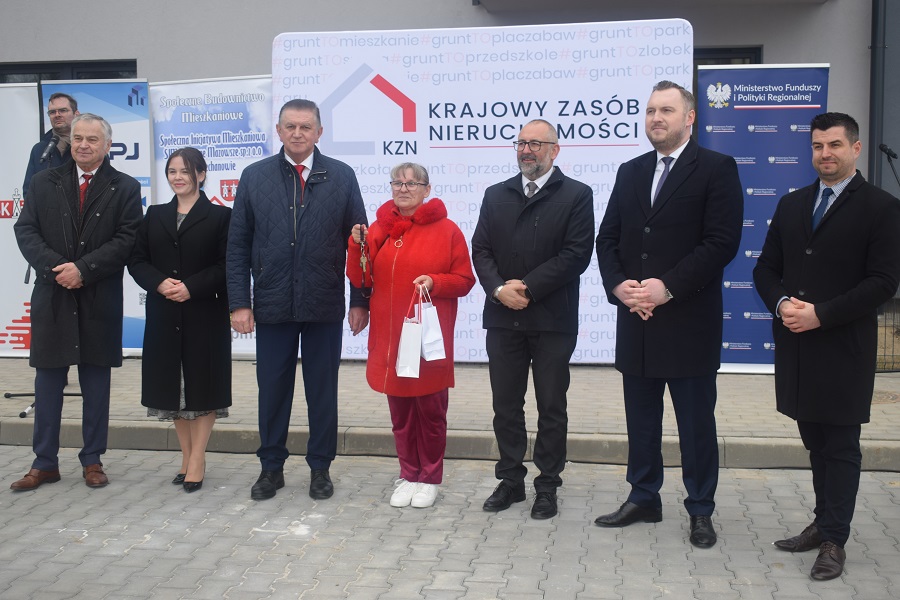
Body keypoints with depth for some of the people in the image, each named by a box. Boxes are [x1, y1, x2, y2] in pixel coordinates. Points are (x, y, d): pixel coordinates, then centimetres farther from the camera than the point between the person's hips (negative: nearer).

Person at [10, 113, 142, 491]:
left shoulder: (125, 188, 1)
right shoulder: (44, 183, 8)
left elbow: (127, 241, -8)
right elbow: (26, 230, 0)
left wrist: (83, 269, -17)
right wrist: (56, 268, -15)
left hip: (99, 301, -2)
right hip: (52, 297, 2)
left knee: (96, 382, 7)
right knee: (48, 380, 7)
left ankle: (93, 460, 18)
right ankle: (45, 463, 17)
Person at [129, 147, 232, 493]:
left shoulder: (220, 216, -1)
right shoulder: (155, 216, 12)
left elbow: (226, 266, -8)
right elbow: (137, 260, 6)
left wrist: (191, 287, -19)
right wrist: (160, 283, -12)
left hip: (205, 314, -4)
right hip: (164, 316, 4)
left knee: (203, 385, 0)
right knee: (173, 385, 8)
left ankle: (197, 461, 7)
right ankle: (187, 456, 20)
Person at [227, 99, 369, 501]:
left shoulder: (342, 177, 2)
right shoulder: (255, 177, 4)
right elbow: (238, 246, 4)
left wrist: (360, 300, -2)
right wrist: (239, 302, -2)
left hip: (325, 306, -1)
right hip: (272, 304, 1)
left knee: (322, 389, 9)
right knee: (272, 388, 9)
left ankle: (320, 467, 23)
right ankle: (271, 467, 24)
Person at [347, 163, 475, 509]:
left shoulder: (447, 230, -3)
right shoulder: (379, 228, 8)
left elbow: (464, 280, -1)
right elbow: (361, 280, 8)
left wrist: (435, 282, -18)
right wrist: (358, 245, -8)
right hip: (389, 337, 3)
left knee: (430, 408, 4)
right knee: (399, 409, 10)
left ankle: (429, 478, 19)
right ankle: (409, 475, 24)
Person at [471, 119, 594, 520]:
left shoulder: (576, 195, -1)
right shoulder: (496, 195, 13)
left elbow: (576, 254, -11)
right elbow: (481, 249, 6)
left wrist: (527, 288, -15)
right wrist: (499, 288, -11)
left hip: (552, 320, -4)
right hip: (503, 318, 4)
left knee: (551, 408, 6)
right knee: (506, 406, 10)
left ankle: (547, 485, 16)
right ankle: (510, 480, 22)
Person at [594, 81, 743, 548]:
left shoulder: (716, 169, -4)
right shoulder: (630, 172, 13)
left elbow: (722, 242, -14)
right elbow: (608, 238, 10)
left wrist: (667, 286, -19)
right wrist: (618, 284, -8)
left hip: (689, 322, -5)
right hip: (636, 319, 5)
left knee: (696, 423, 5)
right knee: (640, 418, 14)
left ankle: (701, 510, 18)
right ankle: (643, 499, 28)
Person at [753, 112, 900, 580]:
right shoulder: (792, 204, 13)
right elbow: (766, 268, 12)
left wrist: (820, 314, -18)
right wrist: (781, 303, -8)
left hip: (843, 348, -5)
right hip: (795, 345, 5)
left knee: (840, 447, 3)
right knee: (816, 442, 15)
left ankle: (834, 540, 12)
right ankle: (824, 522, 28)